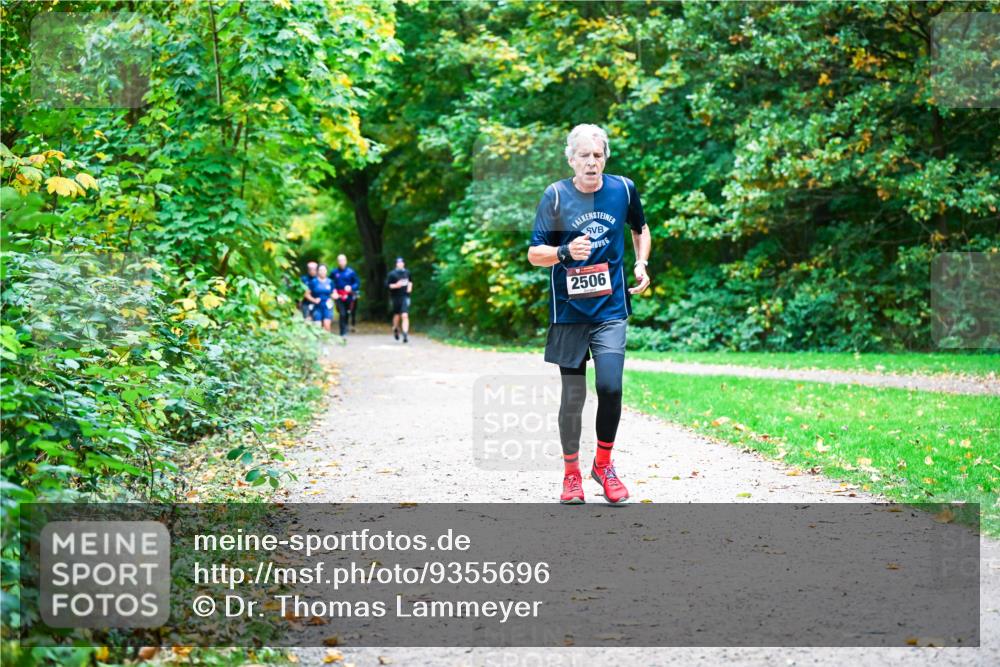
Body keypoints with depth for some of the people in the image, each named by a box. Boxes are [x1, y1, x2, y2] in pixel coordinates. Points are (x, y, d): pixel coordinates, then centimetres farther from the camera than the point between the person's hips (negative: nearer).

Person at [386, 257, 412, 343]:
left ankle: (405, 335, -16)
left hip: (405, 297, 1)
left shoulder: (407, 272, 6)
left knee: (405, 316, -12)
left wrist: (410, 287, 7)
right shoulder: (392, 274, -6)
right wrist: (396, 285, -21)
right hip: (396, 297, -1)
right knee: (397, 315, 13)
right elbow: (387, 284, -7)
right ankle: (395, 329, 43)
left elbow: (410, 281, 24)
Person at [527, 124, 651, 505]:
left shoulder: (623, 189, 2)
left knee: (610, 387, -12)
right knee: (573, 396, 2)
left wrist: (641, 264, 7)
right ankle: (571, 473, 19)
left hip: (610, 308, 1)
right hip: (569, 311, -1)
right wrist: (566, 252, -23)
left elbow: (640, 229, 23)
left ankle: (603, 464, 10)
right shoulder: (556, 195, -5)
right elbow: (534, 254, -4)